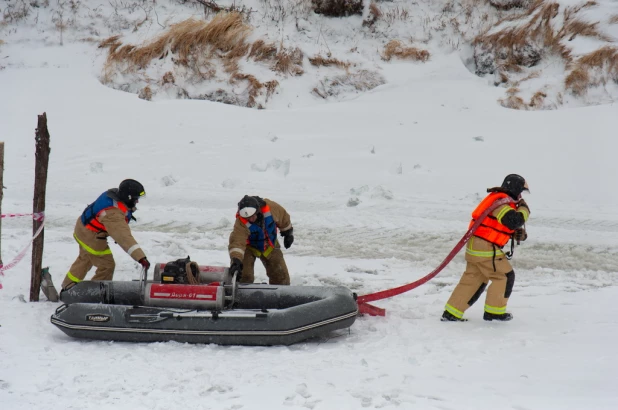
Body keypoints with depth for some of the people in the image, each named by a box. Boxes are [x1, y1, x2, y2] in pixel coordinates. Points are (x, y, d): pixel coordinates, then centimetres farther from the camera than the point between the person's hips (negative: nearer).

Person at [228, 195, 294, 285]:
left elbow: (283, 217, -8)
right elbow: (237, 241, -48)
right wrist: (236, 259, -64)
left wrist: (288, 233, 6)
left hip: (270, 246, 3)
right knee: (244, 277, -16)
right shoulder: (240, 223, -37)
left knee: (281, 275, 5)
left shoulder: (271, 207, -29)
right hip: (249, 247, -3)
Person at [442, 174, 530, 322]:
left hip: (476, 246, 10)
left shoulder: (507, 203, 18)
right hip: (485, 248, -10)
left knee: (473, 279, 12)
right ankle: (494, 312, 10)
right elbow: (514, 221, -29)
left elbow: (509, 227, 21)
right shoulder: (501, 202, -15)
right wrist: (524, 209, -11)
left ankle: (451, 313, 10)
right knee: (505, 276, 2)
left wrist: (519, 234, 0)